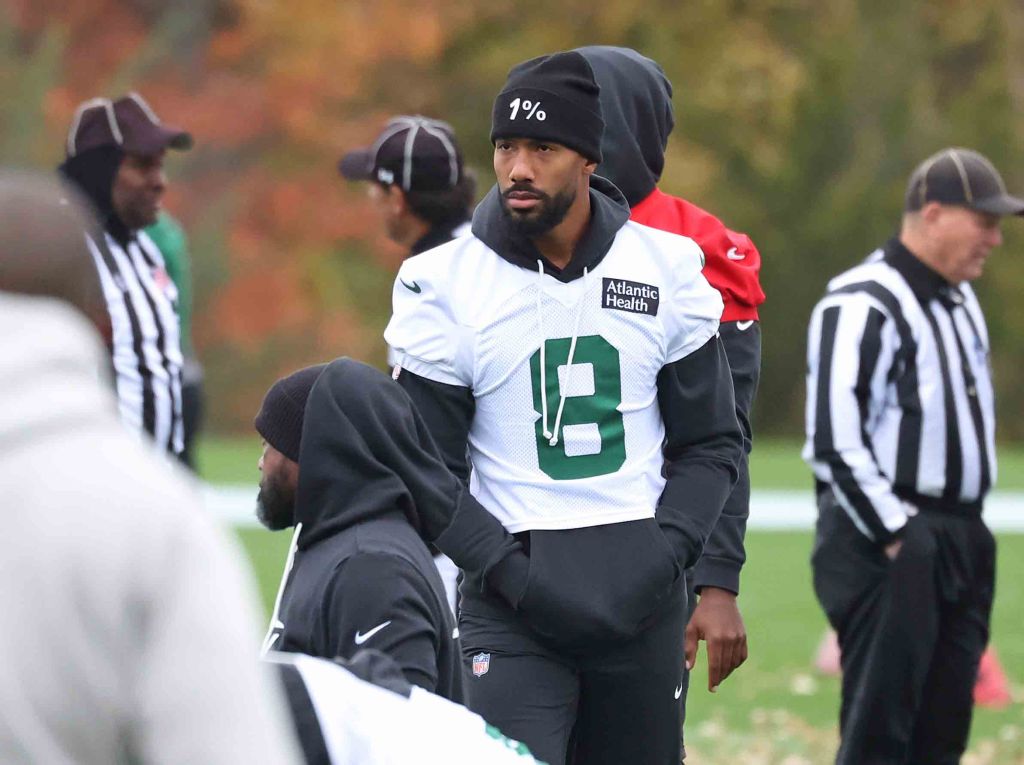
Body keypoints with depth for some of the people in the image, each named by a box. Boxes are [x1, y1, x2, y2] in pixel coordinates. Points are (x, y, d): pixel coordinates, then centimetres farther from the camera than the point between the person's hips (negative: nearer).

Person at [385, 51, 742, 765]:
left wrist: (667, 551, -7)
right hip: (512, 599, -3)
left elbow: (712, 443, 9)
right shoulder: (447, 284, -3)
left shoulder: (667, 269, 3)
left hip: (643, 596, 3)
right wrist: (503, 568, -12)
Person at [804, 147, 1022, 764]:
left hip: (962, 543, 9)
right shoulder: (863, 305, -13)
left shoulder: (962, 302, 17)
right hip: (885, 545, -9)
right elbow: (836, 440, -19)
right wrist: (897, 537, -19)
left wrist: (968, 530, 16)